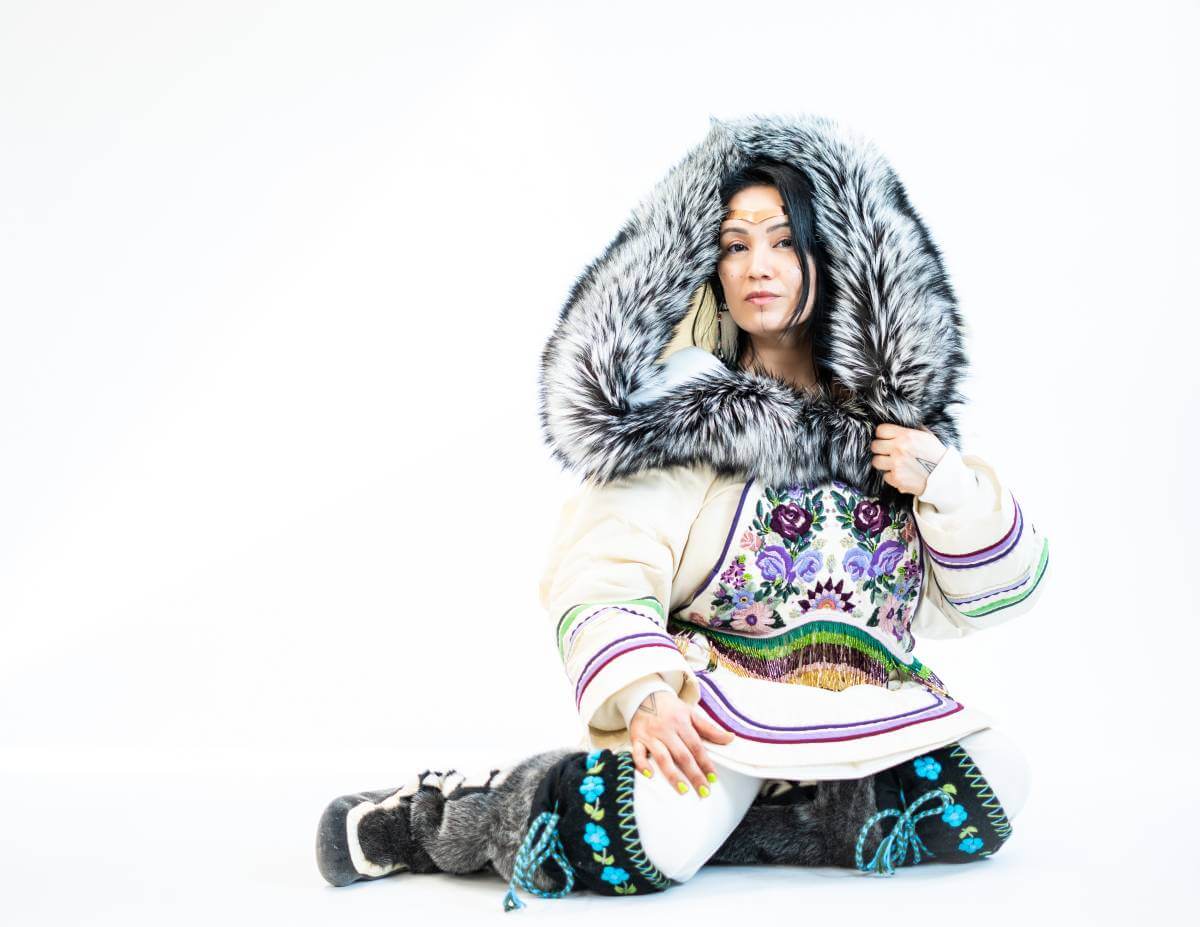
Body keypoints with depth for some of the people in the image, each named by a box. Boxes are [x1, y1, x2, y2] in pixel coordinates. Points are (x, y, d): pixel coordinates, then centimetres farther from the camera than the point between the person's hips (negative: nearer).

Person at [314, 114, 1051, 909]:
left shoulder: (900, 416, 8)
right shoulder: (683, 411, -5)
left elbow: (982, 598, 7)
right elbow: (603, 575, -14)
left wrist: (946, 482, -10)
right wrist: (642, 696, -31)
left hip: (857, 715, 5)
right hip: (706, 703, -5)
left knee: (990, 787, -17)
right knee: (653, 832, -31)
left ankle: (724, 817, -10)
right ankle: (437, 819, -4)